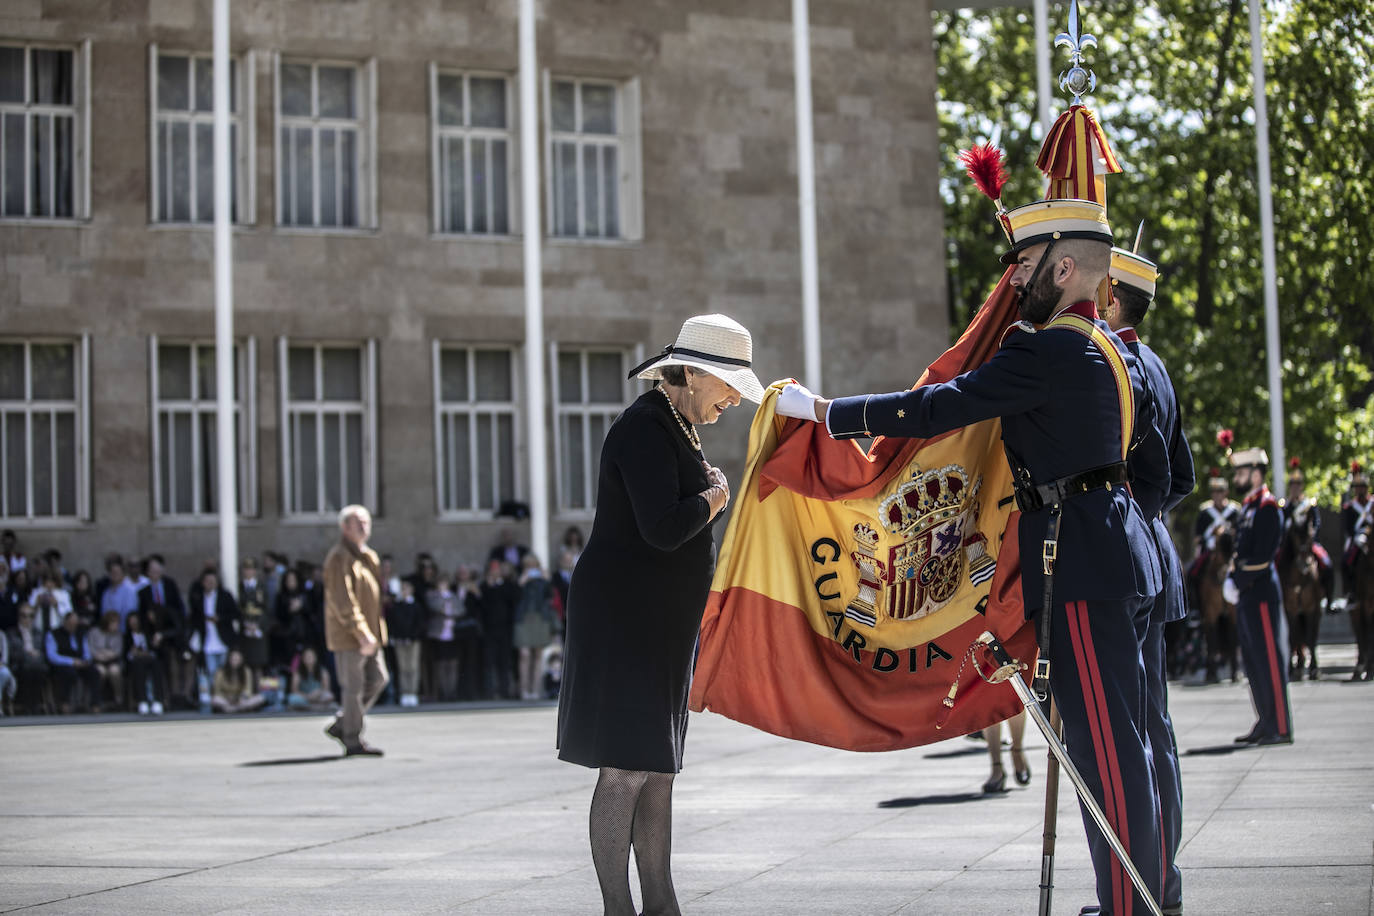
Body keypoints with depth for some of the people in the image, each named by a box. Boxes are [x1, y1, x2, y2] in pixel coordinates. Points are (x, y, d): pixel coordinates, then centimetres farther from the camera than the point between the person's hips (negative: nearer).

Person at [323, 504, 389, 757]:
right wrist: (362, 634, -24)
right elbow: (342, 601, -21)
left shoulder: (368, 556, 16)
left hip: (368, 634, 9)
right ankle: (353, 741, 2)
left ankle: (340, 725, 19)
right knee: (353, 686, -5)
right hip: (347, 634, -9)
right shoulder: (339, 557, -13)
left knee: (378, 679, 10)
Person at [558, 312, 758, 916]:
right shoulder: (644, 429, -16)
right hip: (622, 617, -10)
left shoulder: (677, 429, 17)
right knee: (626, 769, -9)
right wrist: (714, 495, -11)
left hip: (659, 626, 10)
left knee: (659, 769, 11)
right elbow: (664, 528, -26)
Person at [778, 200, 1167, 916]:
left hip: (1078, 565, -10)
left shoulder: (1046, 351, -15)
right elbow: (1155, 461, 23)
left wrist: (820, 410, -11)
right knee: (1122, 743, 14)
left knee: (1105, 748, -7)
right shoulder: (1114, 351, 15)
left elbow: (933, 409, -17)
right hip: (1120, 555, 10)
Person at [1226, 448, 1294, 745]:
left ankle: (1281, 729, -4)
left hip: (1261, 594, -10)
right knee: (1253, 661, 12)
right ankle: (1265, 724, 18)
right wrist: (1233, 579, 5)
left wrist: (1237, 581, -14)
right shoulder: (1248, 507, 17)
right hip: (1247, 596, 10)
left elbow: (1262, 556, -17)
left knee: (1270, 659, -7)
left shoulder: (1268, 507, -11)